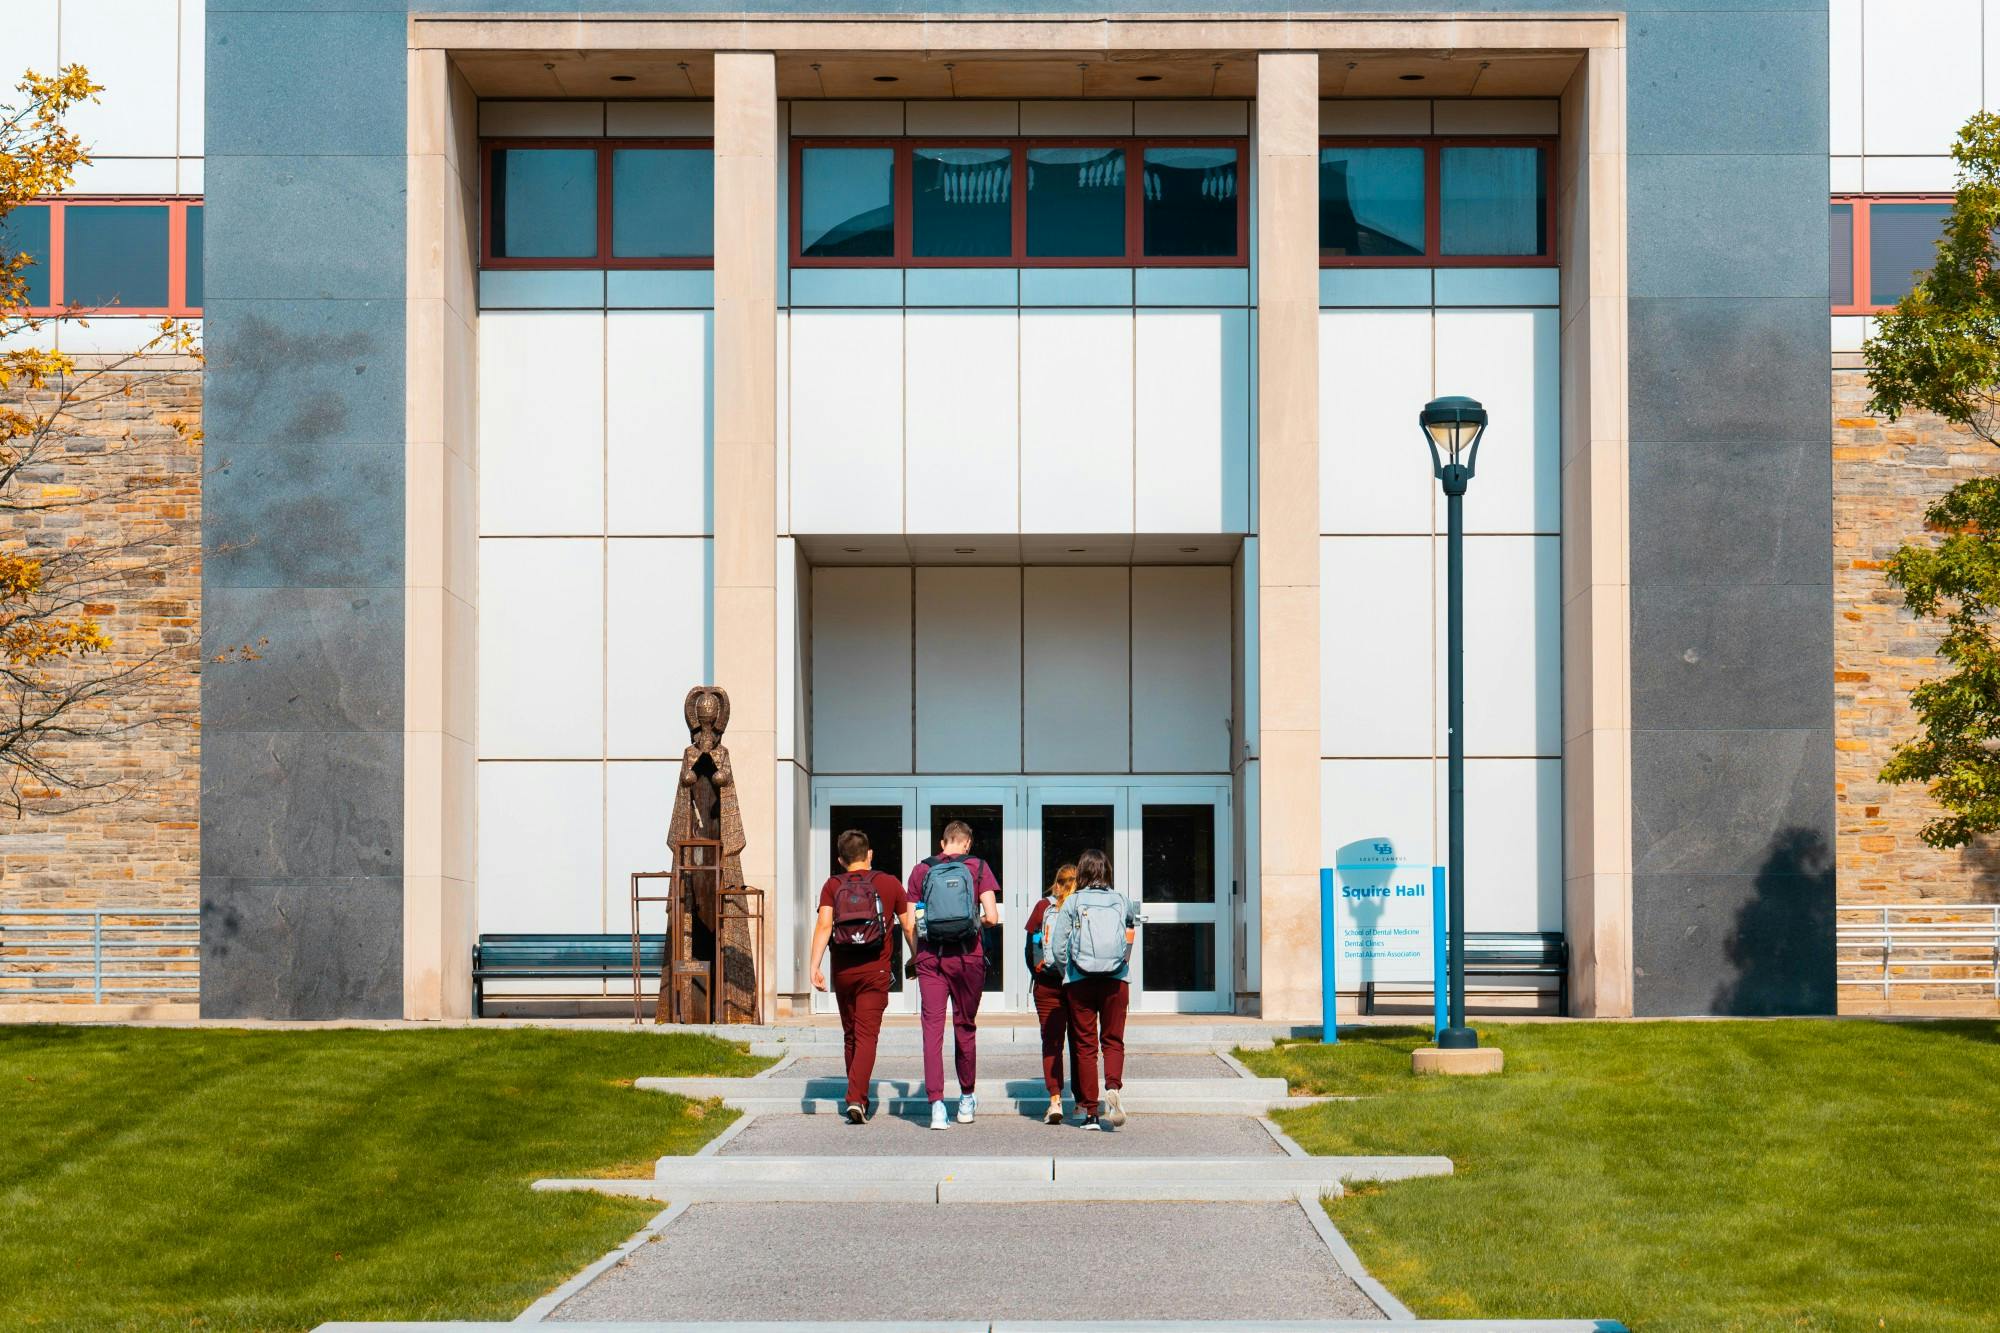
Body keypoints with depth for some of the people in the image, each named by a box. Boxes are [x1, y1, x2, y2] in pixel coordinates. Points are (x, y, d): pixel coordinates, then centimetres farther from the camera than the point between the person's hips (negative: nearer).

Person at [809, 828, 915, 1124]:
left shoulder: (832, 886, 4)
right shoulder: (889, 884, 4)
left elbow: (824, 926, -9)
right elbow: (909, 927, 6)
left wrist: (815, 966, -13)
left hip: (843, 971, 2)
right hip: (875, 970, -2)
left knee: (850, 1035, 16)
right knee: (867, 1035, -6)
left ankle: (858, 1098, 27)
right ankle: (856, 1099, -22)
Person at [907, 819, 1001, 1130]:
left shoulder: (921, 870, 6)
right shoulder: (978, 868, 2)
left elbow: (913, 923, 5)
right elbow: (992, 917, -6)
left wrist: (914, 958, 17)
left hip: (930, 956, 0)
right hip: (967, 956, 0)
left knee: (932, 1029, -2)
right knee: (965, 1026, 14)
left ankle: (937, 1105, -12)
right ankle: (967, 1100, 27)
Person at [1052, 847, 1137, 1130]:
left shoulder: (1072, 902, 1)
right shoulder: (1121, 900, 6)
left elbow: (1059, 948, -1)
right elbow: (1135, 920, 27)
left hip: (1080, 980, -1)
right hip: (1116, 981, 1)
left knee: (1085, 1045, 6)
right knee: (1113, 1040, 9)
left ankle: (1090, 1112, 6)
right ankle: (1113, 1087, -19)